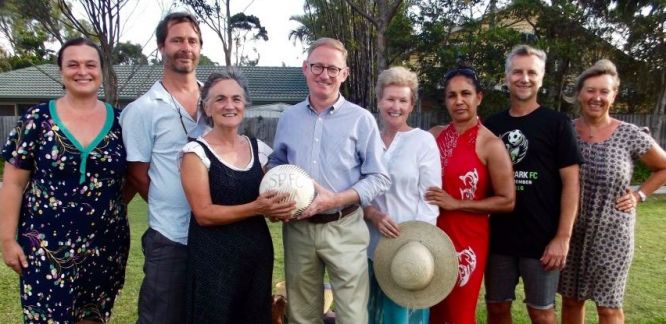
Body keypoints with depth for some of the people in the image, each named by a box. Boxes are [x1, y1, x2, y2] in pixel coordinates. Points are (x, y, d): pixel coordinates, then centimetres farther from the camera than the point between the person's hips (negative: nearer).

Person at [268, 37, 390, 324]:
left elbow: (379, 178, -6)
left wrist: (335, 200, -19)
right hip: (297, 228, 4)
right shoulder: (288, 118, 7)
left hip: (344, 228, -3)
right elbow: (276, 164, 19)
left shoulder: (361, 119, -4)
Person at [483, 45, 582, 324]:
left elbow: (570, 181, -7)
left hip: (542, 239, -3)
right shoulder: (492, 124, 6)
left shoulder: (556, 123, -4)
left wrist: (563, 237, -13)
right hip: (498, 237, 3)